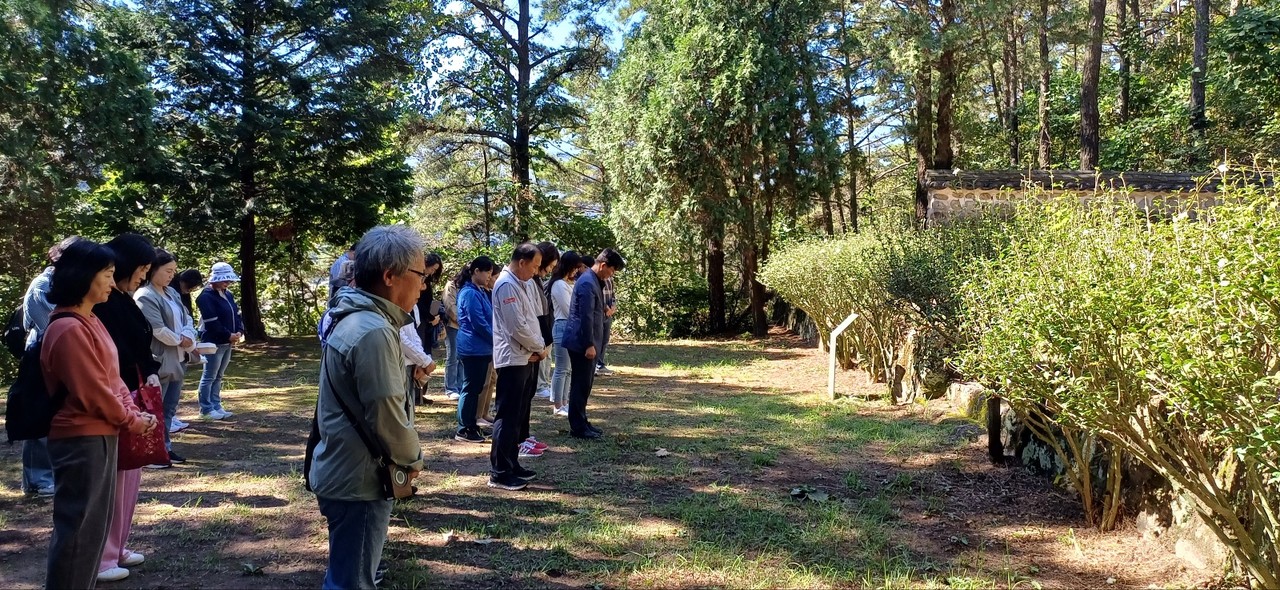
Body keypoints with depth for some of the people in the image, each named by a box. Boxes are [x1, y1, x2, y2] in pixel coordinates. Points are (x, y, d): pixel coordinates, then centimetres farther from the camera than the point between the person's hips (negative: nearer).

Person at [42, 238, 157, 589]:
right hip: (81, 441, -10)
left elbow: (111, 378, 14)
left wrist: (133, 413, 1)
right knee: (78, 527, -1)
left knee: (95, 522, 17)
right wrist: (133, 422, -7)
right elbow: (93, 393, -20)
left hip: (100, 436, 10)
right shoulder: (69, 330, -21)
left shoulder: (89, 321, 11)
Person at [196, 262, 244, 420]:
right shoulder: (206, 297, -15)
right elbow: (212, 323, -21)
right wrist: (229, 335, -16)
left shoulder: (228, 295, 12)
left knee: (218, 376, 14)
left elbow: (237, 315, 13)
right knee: (209, 376, -2)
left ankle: (216, 406, 21)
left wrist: (239, 332, -3)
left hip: (228, 342, 9)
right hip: (214, 343, -9)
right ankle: (206, 410, 4)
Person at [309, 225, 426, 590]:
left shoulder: (352, 317, 8)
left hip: (341, 471, 10)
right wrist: (412, 457, -6)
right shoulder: (374, 331, -25)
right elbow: (387, 417, -24)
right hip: (358, 481, -10)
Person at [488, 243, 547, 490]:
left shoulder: (527, 283, 11)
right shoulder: (507, 285, -17)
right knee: (507, 417, -4)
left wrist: (537, 347, -2)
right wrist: (539, 347, -7)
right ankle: (499, 473, 2)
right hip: (512, 359, -9)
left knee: (518, 416, 15)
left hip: (527, 357, 9)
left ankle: (512, 464, 24)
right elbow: (517, 328, -21)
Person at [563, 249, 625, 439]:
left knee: (585, 384, 15)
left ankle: (581, 422, 23)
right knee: (581, 385, -4)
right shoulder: (588, 283, -19)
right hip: (581, 342, -10)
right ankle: (577, 428, 2)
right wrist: (589, 344, -21)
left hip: (584, 341, 10)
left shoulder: (592, 280, 14)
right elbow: (586, 317, -22)